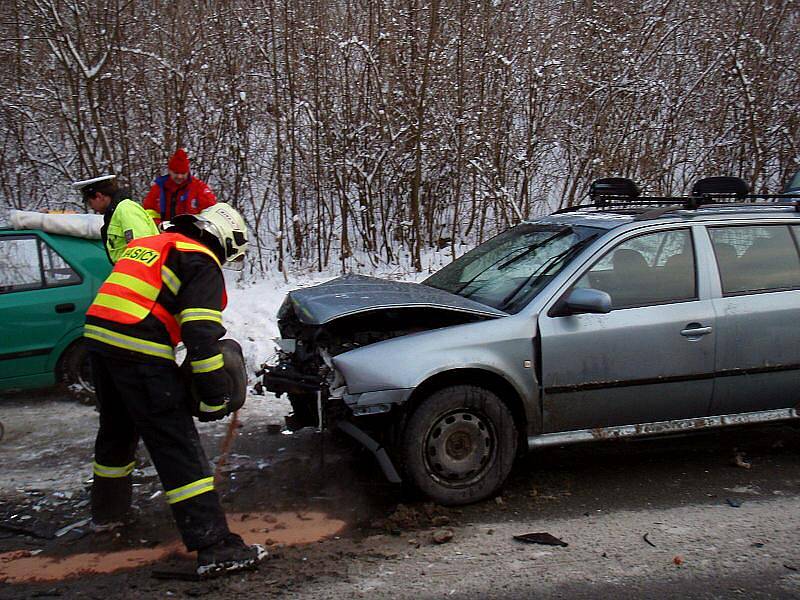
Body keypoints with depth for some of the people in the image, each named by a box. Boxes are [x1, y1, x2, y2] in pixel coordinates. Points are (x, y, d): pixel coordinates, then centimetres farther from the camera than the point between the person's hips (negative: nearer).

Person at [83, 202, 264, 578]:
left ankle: (108, 512, 46)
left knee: (117, 429, 27)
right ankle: (214, 547, -8)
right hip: (140, 351, -8)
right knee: (177, 446, -8)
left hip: (97, 336, 9)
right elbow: (202, 334, -13)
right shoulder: (202, 262, -2)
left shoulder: (148, 245, 25)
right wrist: (215, 397, -10)